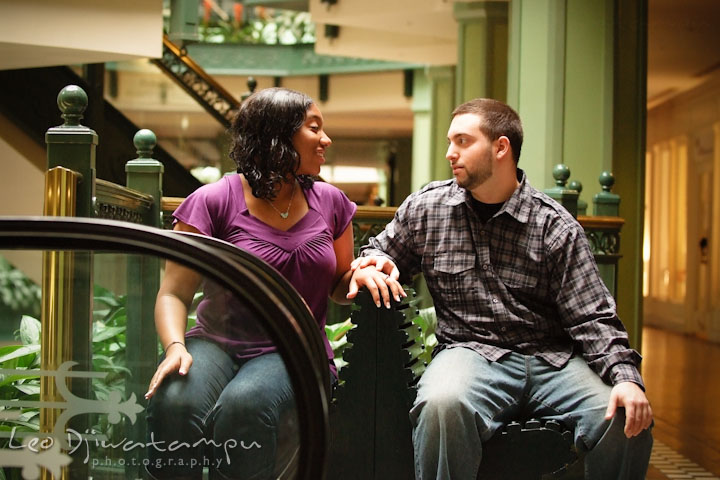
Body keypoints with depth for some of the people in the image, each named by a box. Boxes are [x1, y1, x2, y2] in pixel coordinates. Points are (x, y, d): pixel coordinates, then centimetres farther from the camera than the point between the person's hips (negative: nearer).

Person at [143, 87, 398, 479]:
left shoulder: (329, 203, 11)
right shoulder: (213, 202, -1)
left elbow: (337, 288, 22)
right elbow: (174, 294, -2)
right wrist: (175, 347, -22)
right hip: (217, 343, -1)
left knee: (245, 403, -34)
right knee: (175, 401, -35)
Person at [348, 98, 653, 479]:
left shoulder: (556, 227, 3)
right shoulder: (425, 208, 10)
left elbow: (591, 317, 0)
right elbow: (382, 251, 27)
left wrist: (625, 376, -16)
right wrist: (368, 265, 1)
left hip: (552, 359, 1)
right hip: (469, 350, -1)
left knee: (628, 423, -25)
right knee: (443, 404, -38)